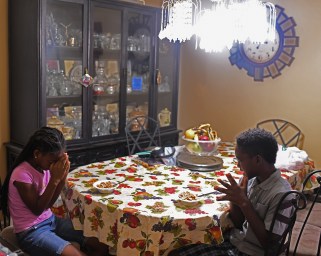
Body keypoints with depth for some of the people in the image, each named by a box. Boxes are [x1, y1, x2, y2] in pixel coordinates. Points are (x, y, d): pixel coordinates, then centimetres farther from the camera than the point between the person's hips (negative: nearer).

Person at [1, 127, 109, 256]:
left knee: (101, 243, -1)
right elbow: (37, 209, -18)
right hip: (31, 232, -7)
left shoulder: (45, 167, -1)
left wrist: (62, 177, -13)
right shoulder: (22, 174, -23)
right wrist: (54, 179, -24)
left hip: (51, 220, 7)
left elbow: (49, 202, 2)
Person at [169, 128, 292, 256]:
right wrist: (235, 199, -13)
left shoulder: (280, 194, -21)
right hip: (233, 241, 7)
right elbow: (238, 223, 7)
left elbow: (269, 245, -21)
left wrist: (244, 203, -25)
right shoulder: (252, 179, 0)